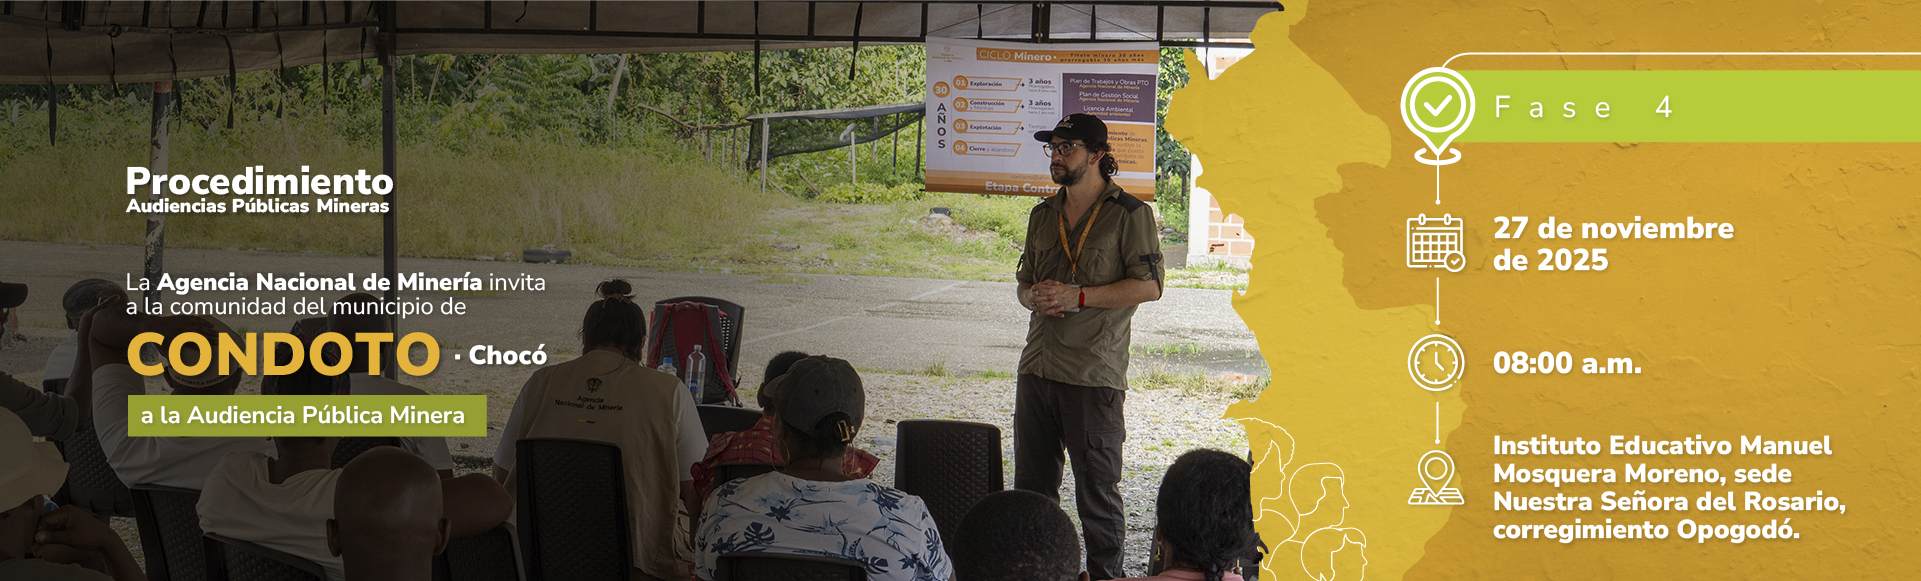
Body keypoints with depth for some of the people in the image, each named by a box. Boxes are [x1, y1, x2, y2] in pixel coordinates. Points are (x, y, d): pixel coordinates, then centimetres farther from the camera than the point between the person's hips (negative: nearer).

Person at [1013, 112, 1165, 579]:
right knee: (1031, 485, 11)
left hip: (1095, 374, -6)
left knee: (1097, 487, -2)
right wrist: (1035, 297, -1)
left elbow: (1148, 286, -10)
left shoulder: (1129, 214, -4)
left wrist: (1078, 296, -15)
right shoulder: (1043, 215, 17)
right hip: (1036, 365, 6)